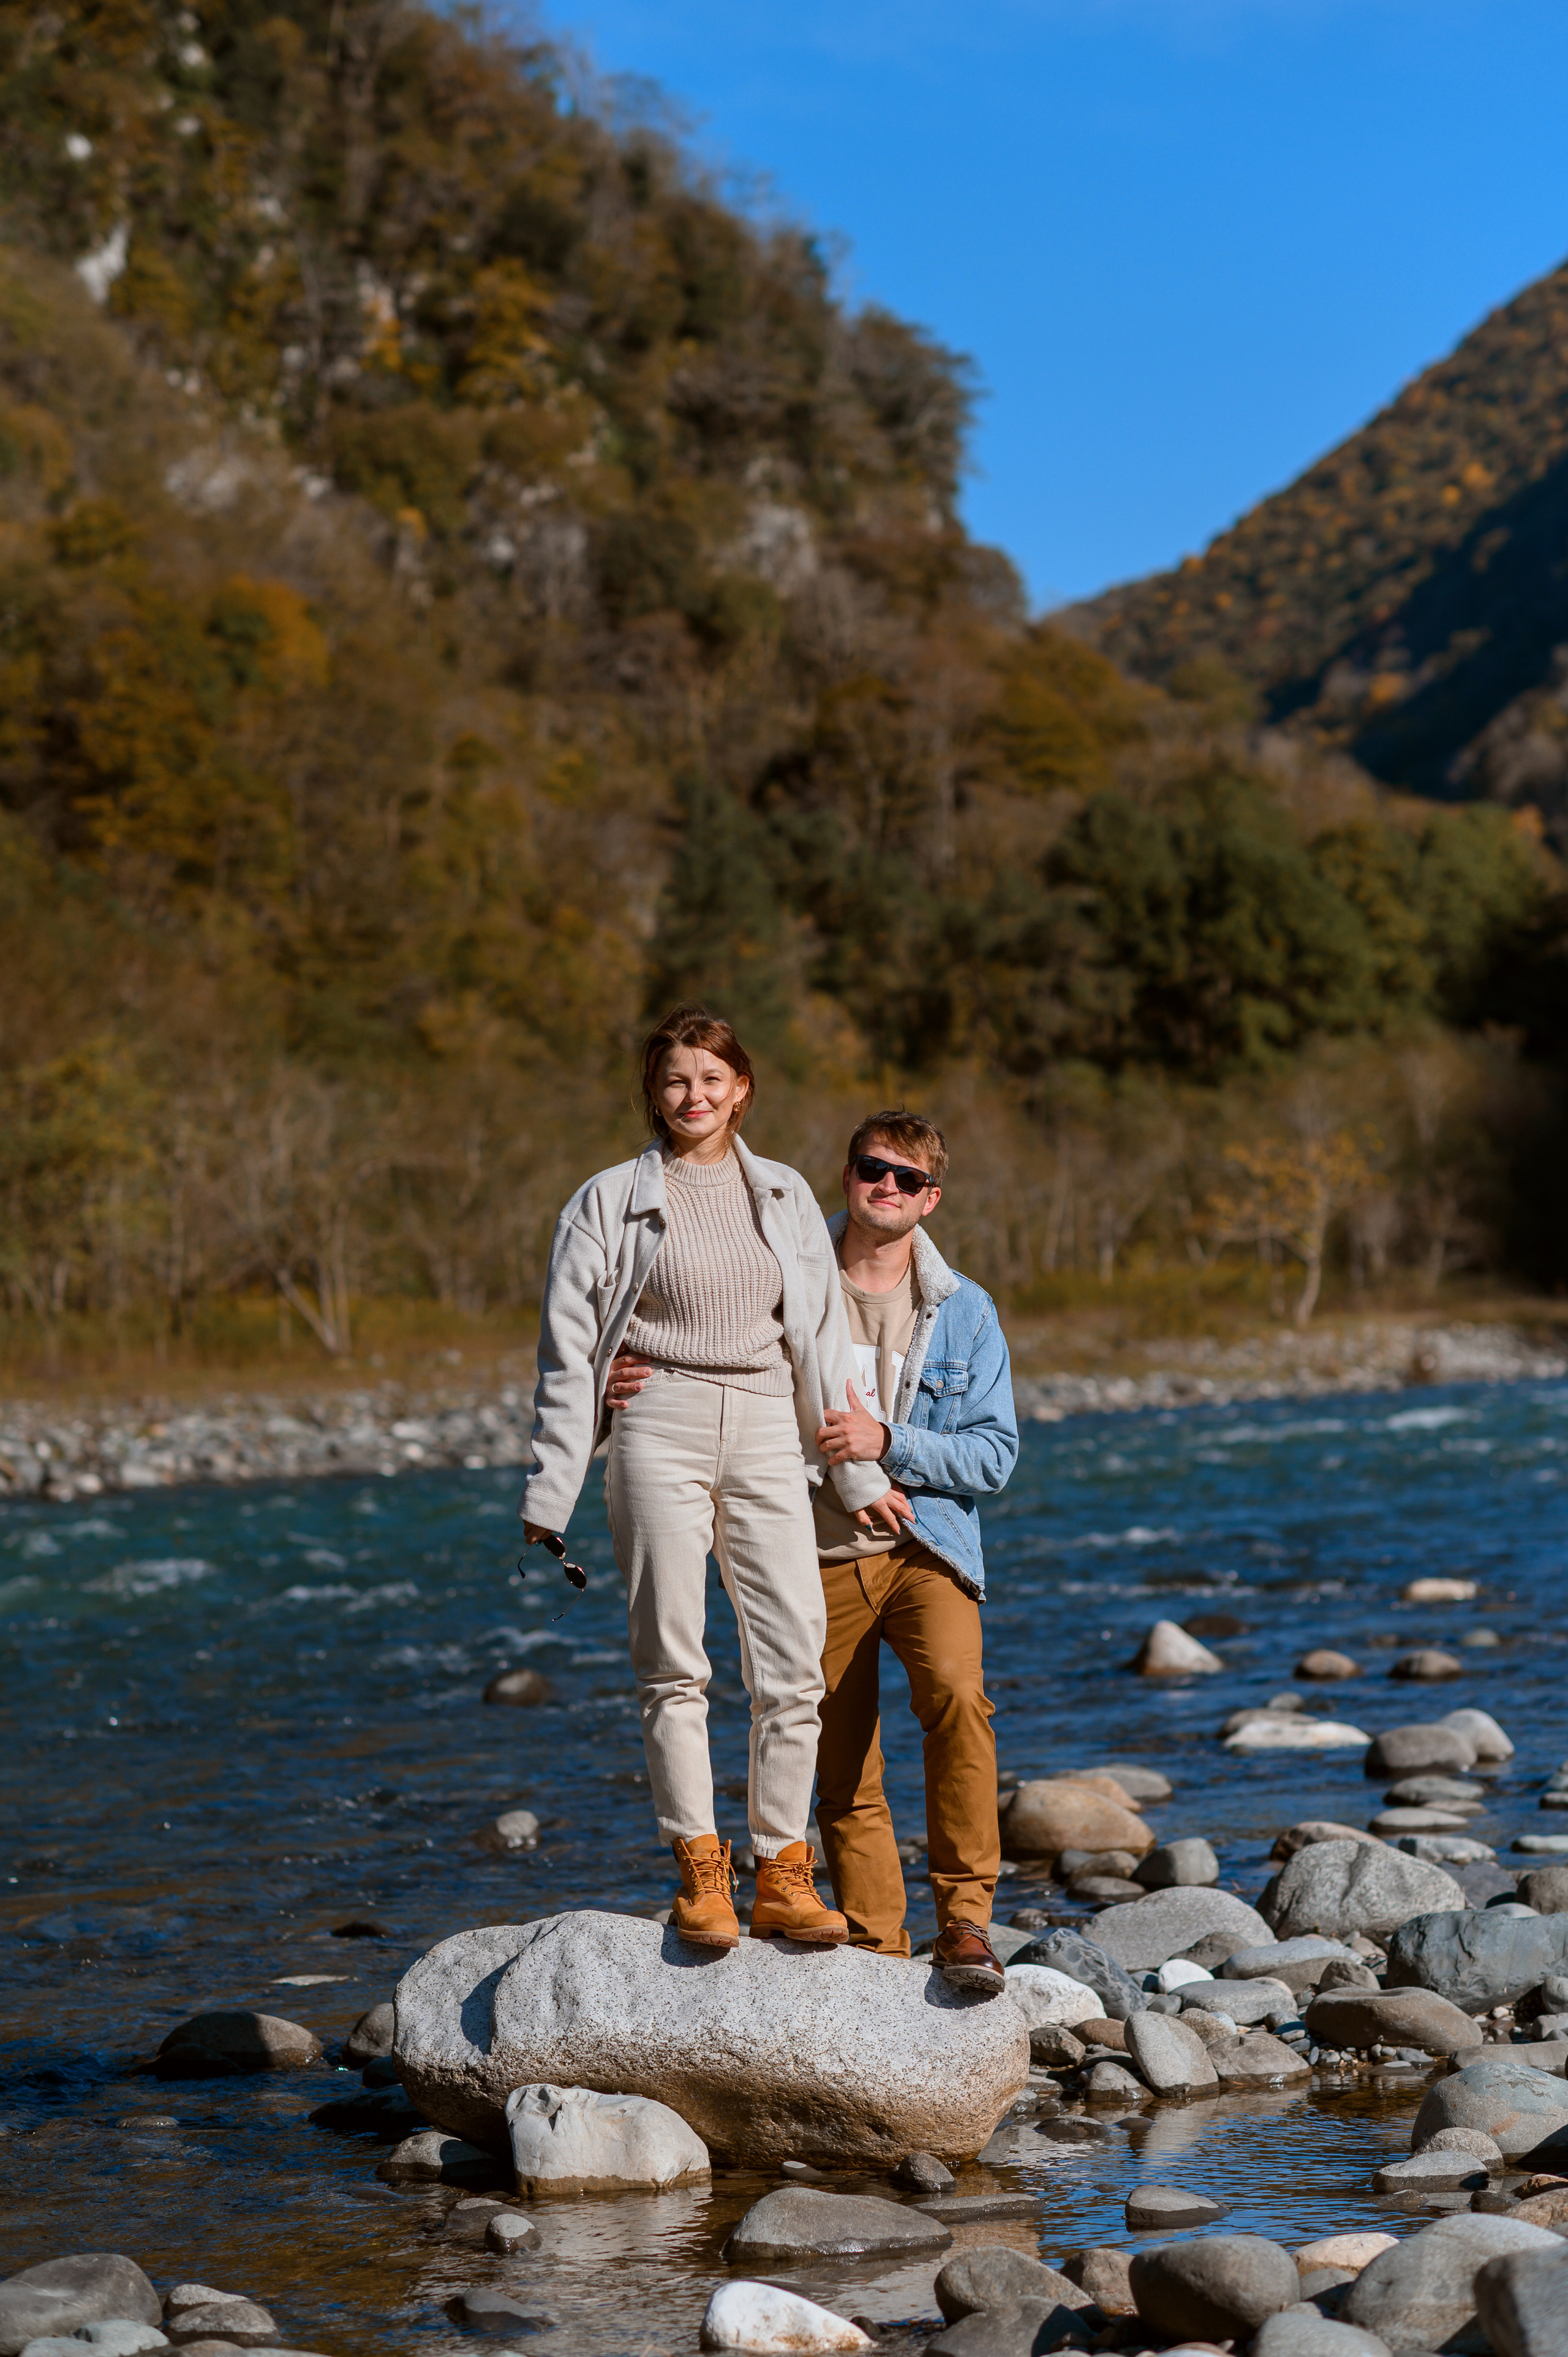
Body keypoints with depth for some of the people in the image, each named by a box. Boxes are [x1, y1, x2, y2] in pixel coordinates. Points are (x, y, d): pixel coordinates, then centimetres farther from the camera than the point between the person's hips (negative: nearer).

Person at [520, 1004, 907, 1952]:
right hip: (660, 1428, -2)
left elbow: (822, 1334, 16)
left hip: (767, 1431, 3)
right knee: (674, 1663, -3)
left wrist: (857, 1471, 15)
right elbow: (570, 1349, 4)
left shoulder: (786, 1196, 14)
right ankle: (700, 1873, 4)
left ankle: (783, 1878, 4)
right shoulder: (612, 1201, 5)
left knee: (796, 1660, -4)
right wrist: (551, 1489, 0)